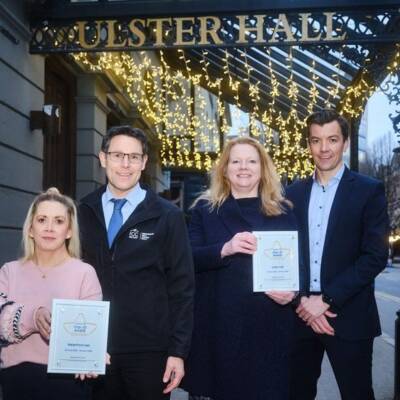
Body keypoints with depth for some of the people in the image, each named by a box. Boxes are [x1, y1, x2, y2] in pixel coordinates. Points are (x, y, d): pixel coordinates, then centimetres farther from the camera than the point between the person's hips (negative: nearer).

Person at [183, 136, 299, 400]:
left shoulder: (282, 212, 10)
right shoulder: (205, 209, 8)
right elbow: (188, 259, -2)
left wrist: (293, 291, -9)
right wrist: (224, 249, -19)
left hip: (268, 326, 1)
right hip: (218, 324, 0)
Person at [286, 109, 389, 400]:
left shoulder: (369, 191, -2)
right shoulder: (294, 193, 10)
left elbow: (376, 257, -10)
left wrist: (326, 300, -14)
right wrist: (303, 301, -7)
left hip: (349, 317, -3)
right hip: (301, 315, 4)